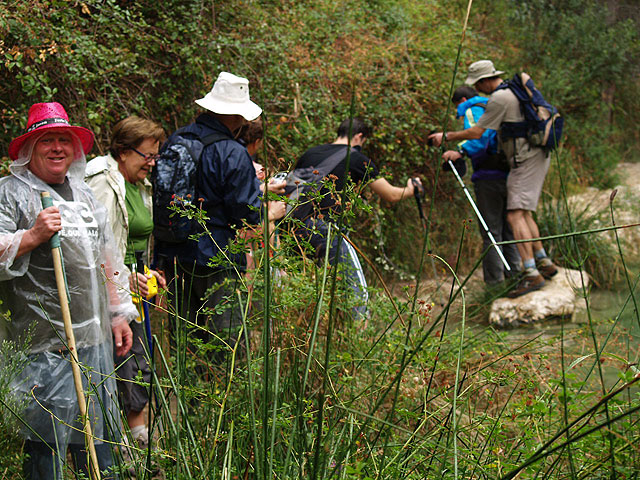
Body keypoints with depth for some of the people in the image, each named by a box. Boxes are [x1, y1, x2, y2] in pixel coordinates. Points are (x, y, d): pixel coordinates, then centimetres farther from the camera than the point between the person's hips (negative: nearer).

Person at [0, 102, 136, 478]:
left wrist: (119, 313, 21)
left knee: (99, 436, 14)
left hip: (94, 338, 7)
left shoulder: (84, 193, 17)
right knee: (46, 442, -3)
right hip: (44, 341, -7)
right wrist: (33, 235, -24)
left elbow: (106, 258, 23)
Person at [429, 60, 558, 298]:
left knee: (515, 214, -15)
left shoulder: (499, 99, -14)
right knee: (523, 213, 17)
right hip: (537, 155, 10)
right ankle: (544, 263, 21)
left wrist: (446, 137, 0)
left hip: (526, 160, -10)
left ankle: (531, 274, -21)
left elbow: (476, 133, -11)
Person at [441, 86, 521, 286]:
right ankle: (514, 273, 15)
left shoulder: (473, 110, -2)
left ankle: (494, 281, -5)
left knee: (491, 232, -5)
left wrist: (461, 152, -29)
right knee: (508, 229, 14)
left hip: (489, 177, -8)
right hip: (509, 174, 8)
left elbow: (479, 136, -21)